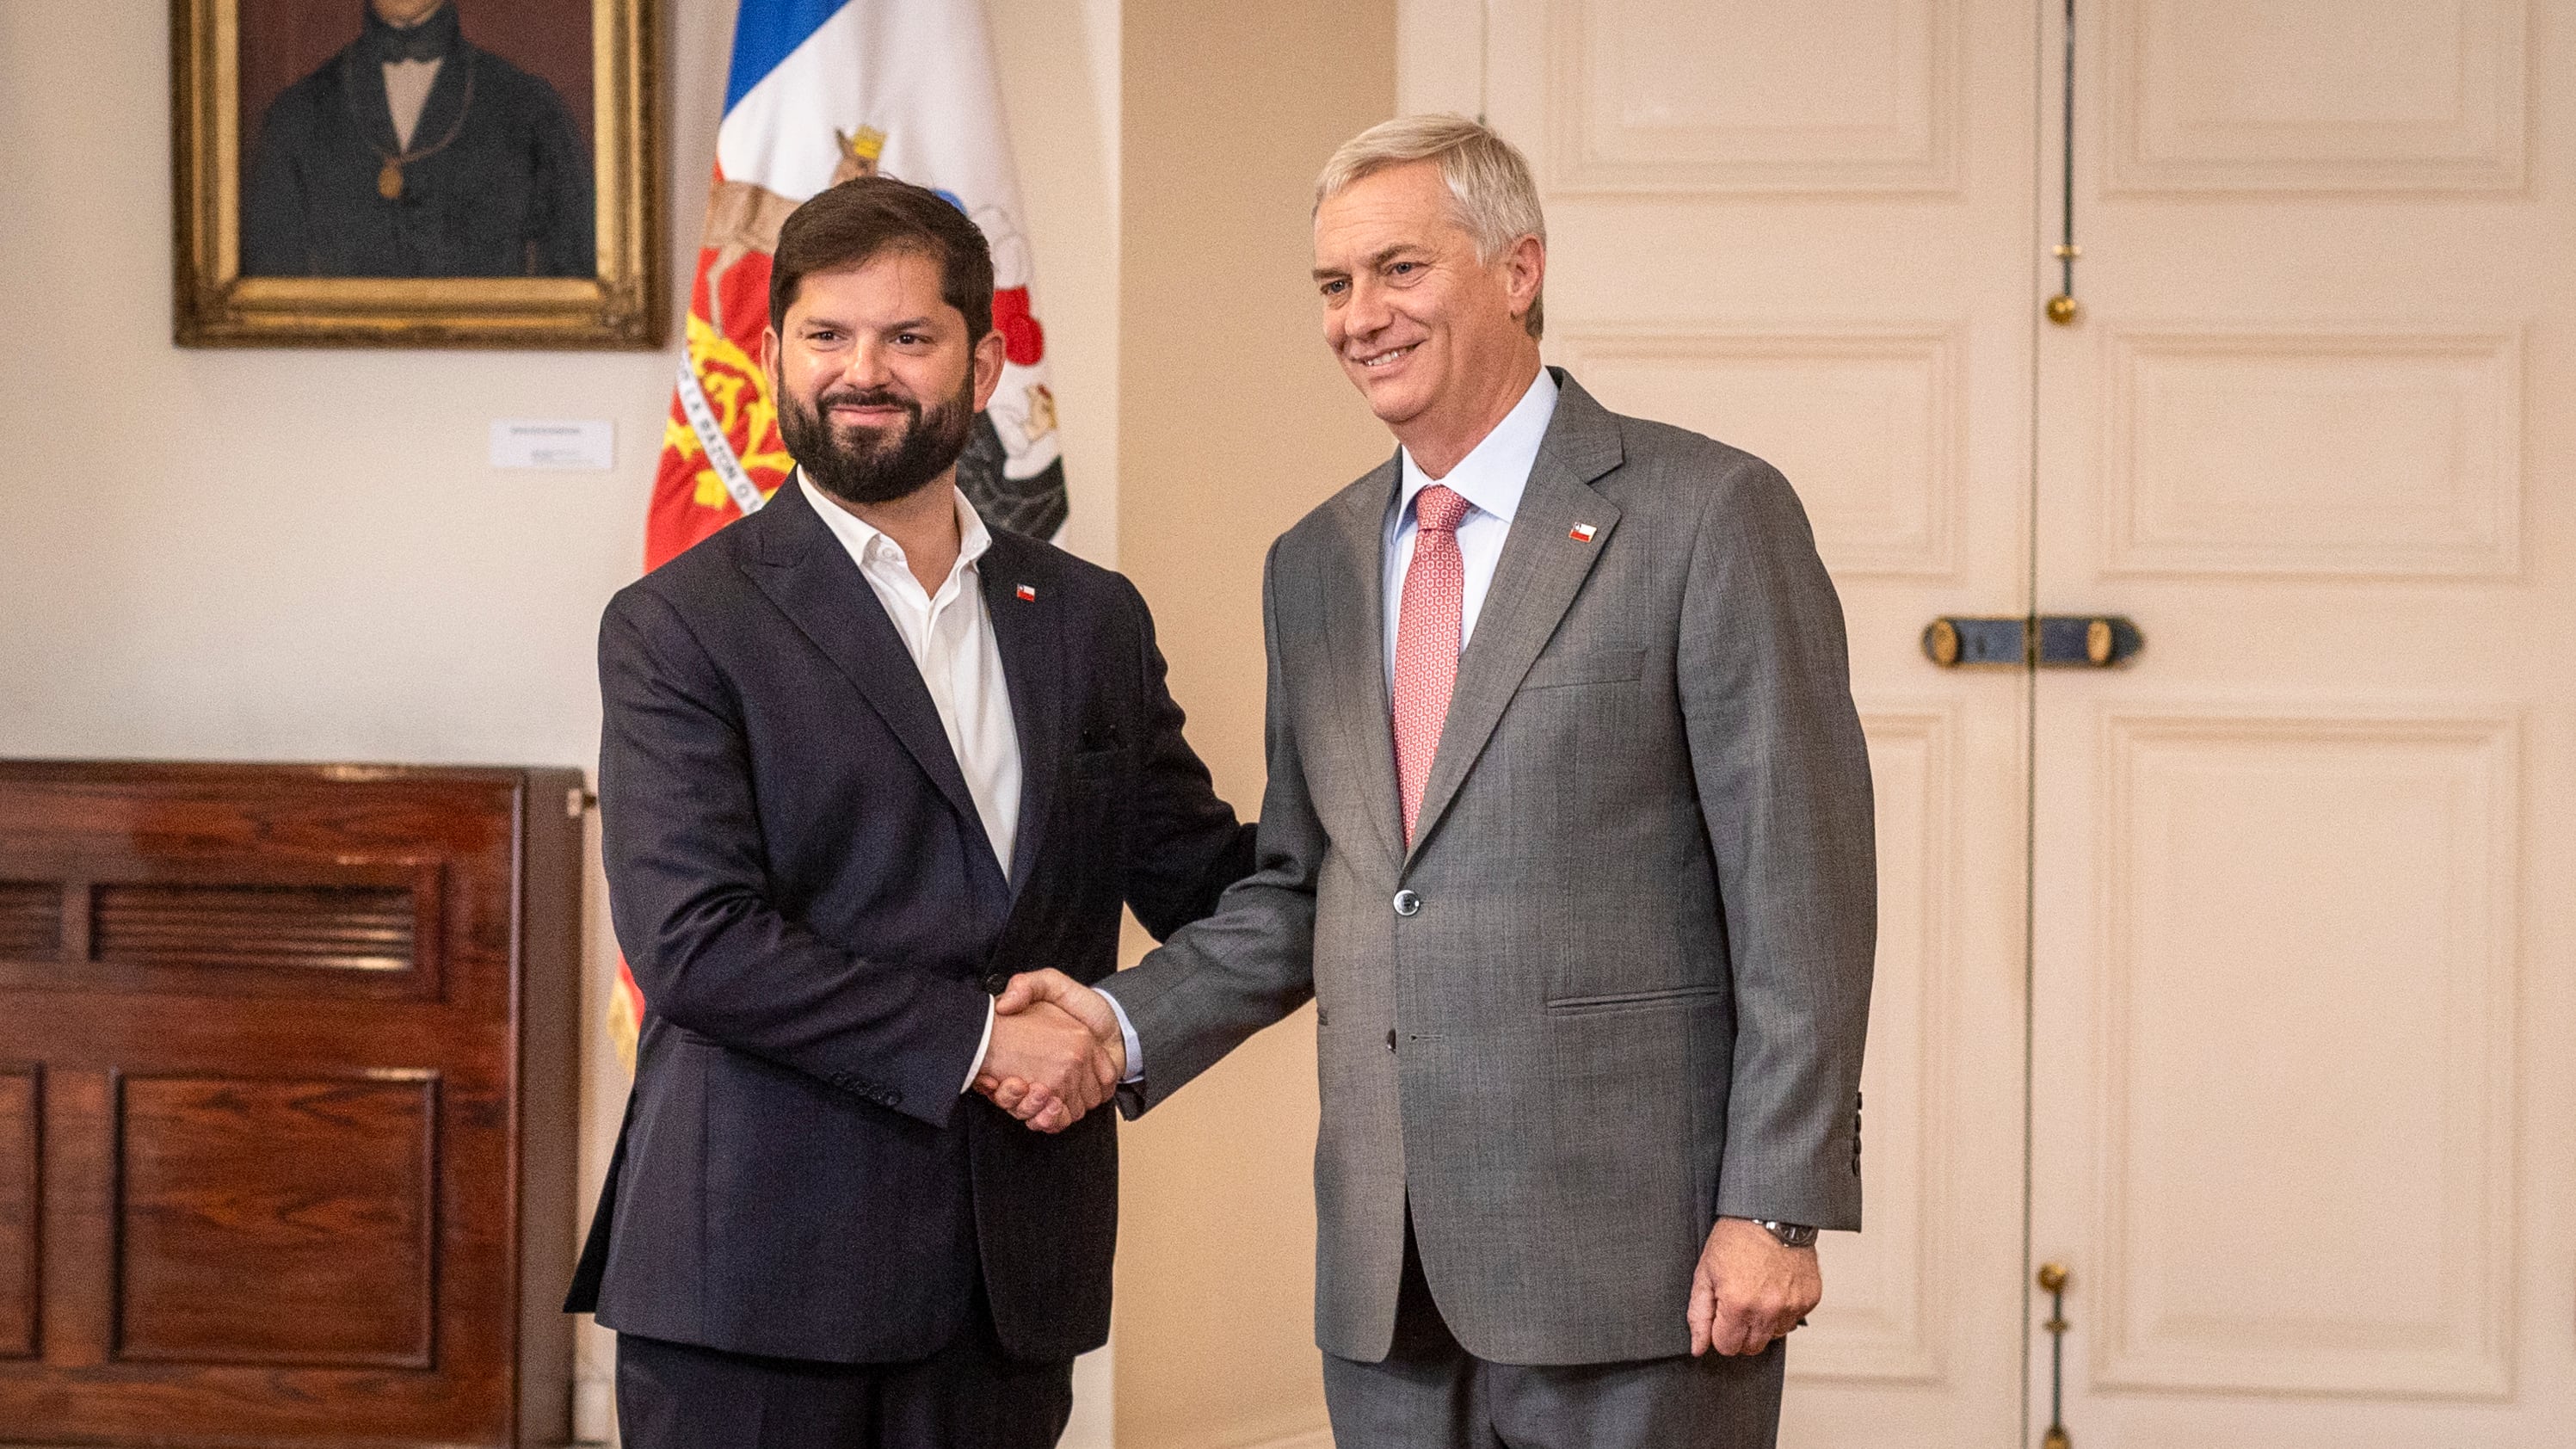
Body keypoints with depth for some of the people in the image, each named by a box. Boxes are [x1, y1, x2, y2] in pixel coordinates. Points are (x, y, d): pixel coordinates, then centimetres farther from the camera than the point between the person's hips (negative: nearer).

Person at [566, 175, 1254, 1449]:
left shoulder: (1093, 620, 14)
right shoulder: (679, 627, -2)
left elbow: (1211, 887, 16)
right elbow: (692, 943, -12)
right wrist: (970, 1038, -14)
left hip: (1010, 1287, 4)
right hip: (758, 1275, -4)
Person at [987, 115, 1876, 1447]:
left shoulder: (1707, 515, -6)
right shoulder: (1314, 564, 14)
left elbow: (1805, 891, -9)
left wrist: (1776, 1209, -13)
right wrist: (1128, 1023, 1)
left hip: (1629, 1250, -6)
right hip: (1389, 1279, 6)